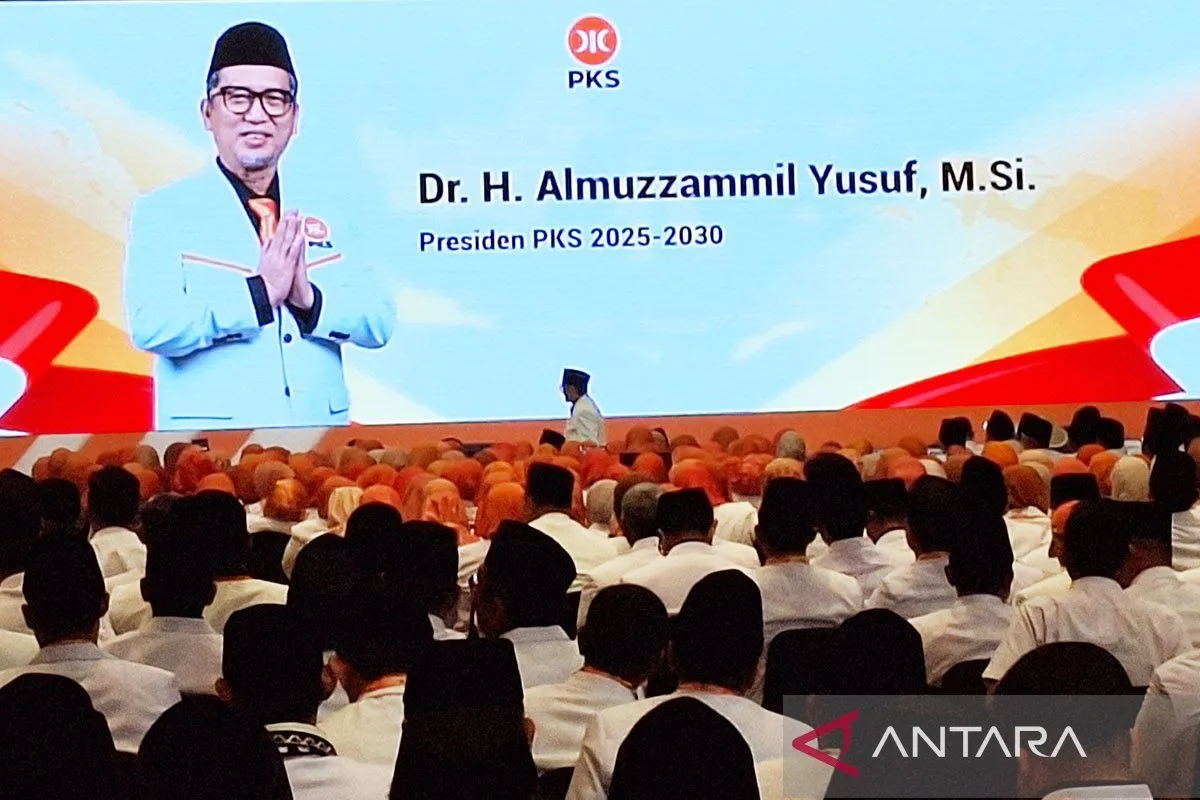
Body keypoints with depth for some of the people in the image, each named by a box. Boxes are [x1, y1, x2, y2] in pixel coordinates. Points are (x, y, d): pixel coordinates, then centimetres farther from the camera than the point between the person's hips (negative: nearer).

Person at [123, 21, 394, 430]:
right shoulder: (162, 212, 5)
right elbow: (151, 326, -9)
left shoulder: (326, 215, 15)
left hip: (320, 440, 3)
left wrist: (310, 300, -11)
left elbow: (380, 322, 7)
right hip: (210, 442, -3)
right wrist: (259, 293, -15)